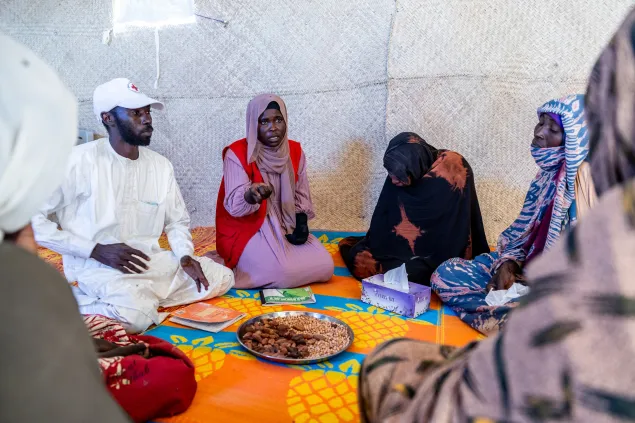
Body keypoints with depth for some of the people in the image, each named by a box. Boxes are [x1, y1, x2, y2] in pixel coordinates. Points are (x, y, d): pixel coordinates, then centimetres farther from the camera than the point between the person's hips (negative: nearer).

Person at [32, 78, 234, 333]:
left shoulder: (160, 165, 6)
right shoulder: (80, 161, -10)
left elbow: (177, 221, 16)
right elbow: (32, 219, -10)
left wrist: (185, 255, -5)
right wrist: (95, 250, -17)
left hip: (150, 261, 7)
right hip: (95, 264, -6)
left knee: (221, 278, -4)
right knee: (137, 314, -35)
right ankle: (78, 303, -5)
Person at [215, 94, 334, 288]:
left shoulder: (295, 151, 2)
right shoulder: (237, 154, -14)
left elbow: (302, 196, 10)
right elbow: (233, 205, -21)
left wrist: (301, 224, -8)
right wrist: (251, 195, -43)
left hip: (287, 228, 6)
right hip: (247, 230, -5)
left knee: (324, 266, -11)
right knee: (283, 272, -28)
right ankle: (242, 265, 2)